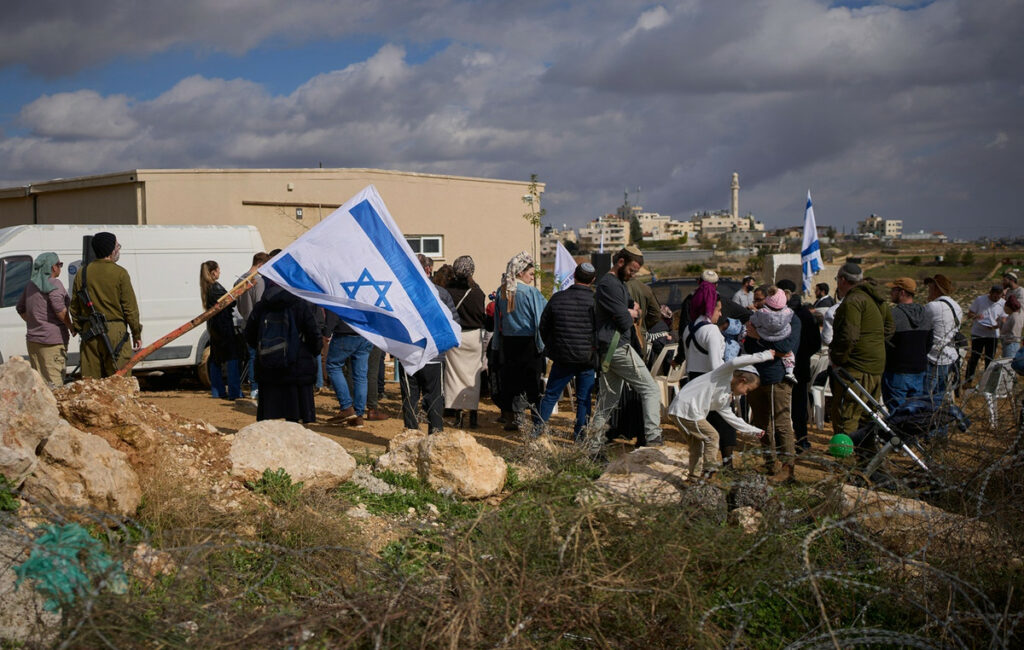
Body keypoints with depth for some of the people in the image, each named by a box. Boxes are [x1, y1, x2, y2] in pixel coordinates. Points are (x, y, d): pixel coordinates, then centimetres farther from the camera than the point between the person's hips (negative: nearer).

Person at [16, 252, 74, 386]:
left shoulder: (31, 284, 13)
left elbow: (20, 308, 21)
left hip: (32, 338, 8)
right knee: (54, 382, -7)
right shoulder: (54, 284, -11)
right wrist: (71, 327, -10)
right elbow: (59, 309, -21)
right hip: (53, 340, -8)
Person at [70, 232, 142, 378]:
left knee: (90, 380, 7)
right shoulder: (119, 273, -7)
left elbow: (74, 307, 10)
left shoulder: (82, 273, 6)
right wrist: (136, 334, 2)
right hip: (115, 332, -4)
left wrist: (80, 330, 19)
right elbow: (130, 307, -6)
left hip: (90, 332, 5)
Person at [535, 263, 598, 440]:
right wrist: (595, 349, 9)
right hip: (587, 358, -2)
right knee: (584, 398, 8)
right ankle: (580, 435, 10)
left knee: (551, 394, 12)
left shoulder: (557, 298, 0)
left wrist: (552, 347, 20)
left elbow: (543, 326, 8)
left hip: (562, 357, 2)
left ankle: (537, 428, 11)